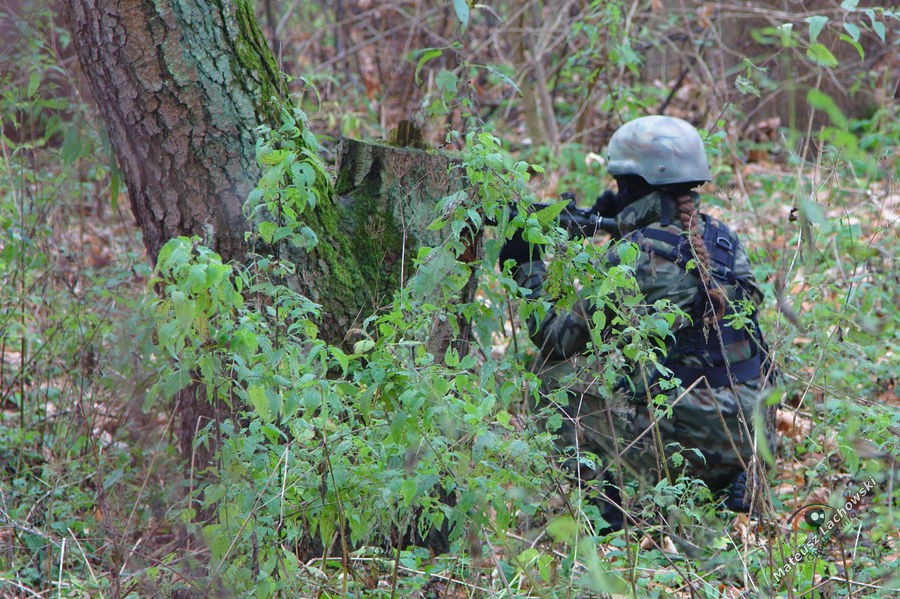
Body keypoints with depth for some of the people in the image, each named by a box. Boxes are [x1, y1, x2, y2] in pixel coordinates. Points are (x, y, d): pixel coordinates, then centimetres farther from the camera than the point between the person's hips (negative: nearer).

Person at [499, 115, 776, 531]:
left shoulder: (632, 259, -12)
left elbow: (560, 339, -2)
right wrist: (621, 224, 23)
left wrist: (527, 271, 12)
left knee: (555, 375, 8)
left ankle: (610, 503, 4)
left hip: (682, 442, -7)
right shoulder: (724, 240, 8)